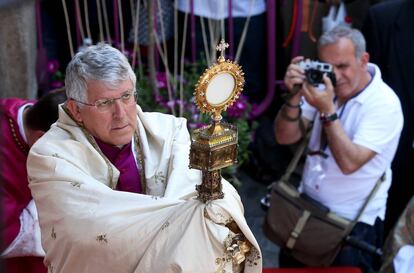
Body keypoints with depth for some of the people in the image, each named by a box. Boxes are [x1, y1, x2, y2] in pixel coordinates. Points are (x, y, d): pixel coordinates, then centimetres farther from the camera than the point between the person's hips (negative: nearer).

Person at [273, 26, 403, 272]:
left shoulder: (384, 104, -20)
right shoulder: (323, 86, -4)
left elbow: (349, 163, -28)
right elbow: (285, 137, -6)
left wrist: (327, 110, -31)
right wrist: (295, 96, -22)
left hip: (353, 220, -5)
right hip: (307, 205, 5)